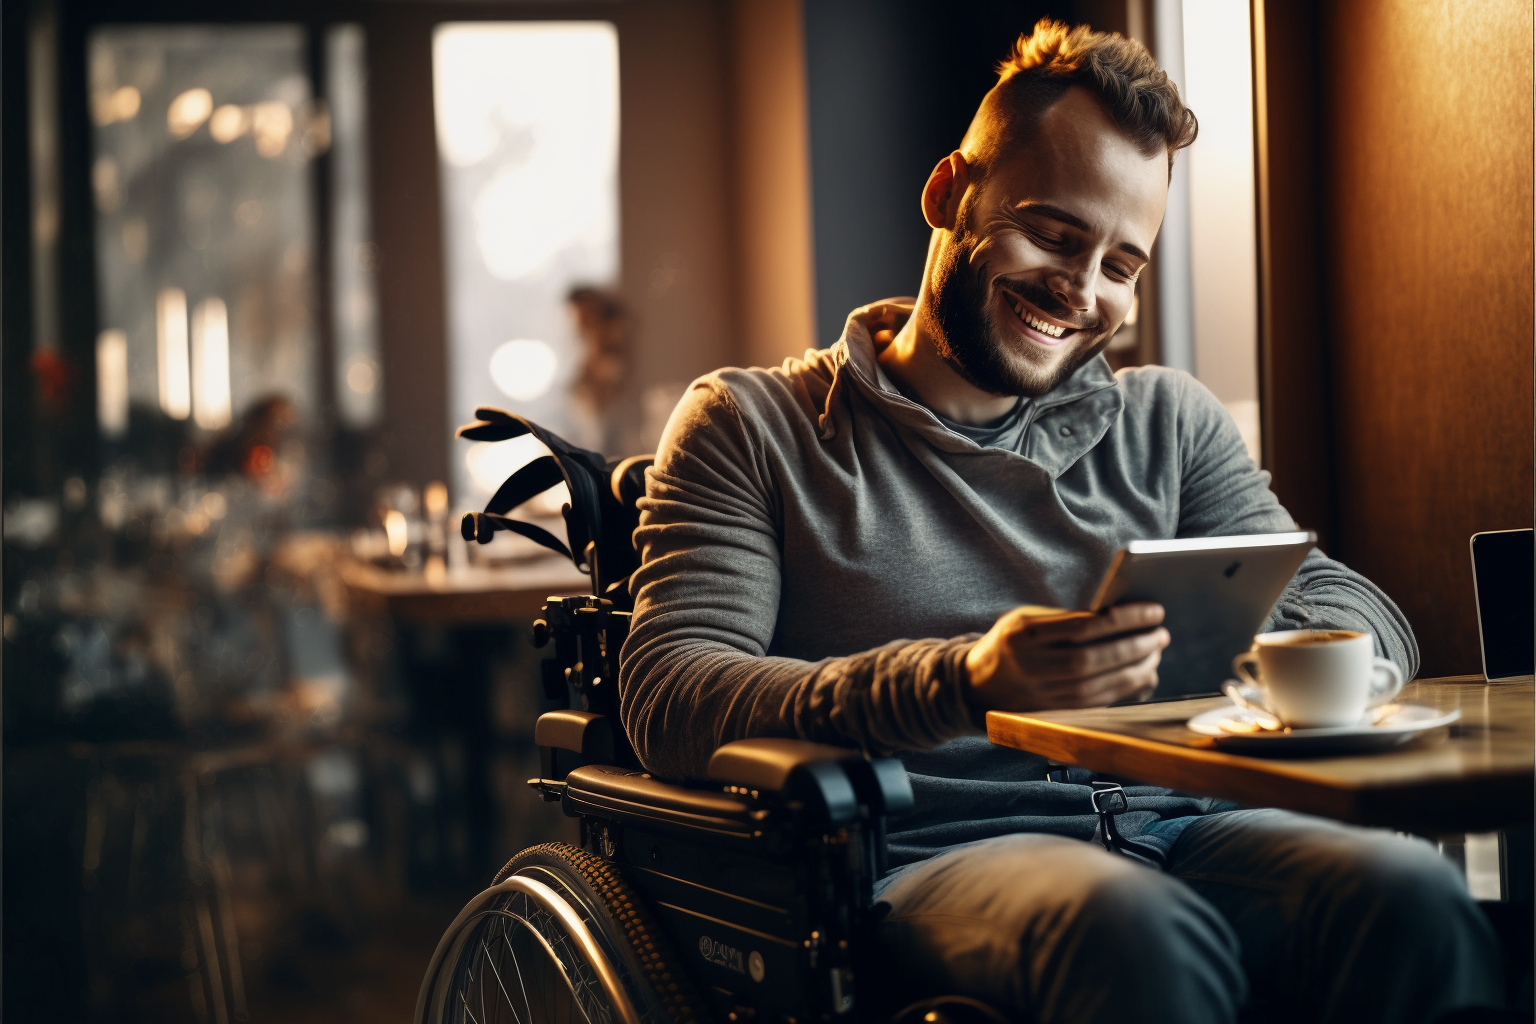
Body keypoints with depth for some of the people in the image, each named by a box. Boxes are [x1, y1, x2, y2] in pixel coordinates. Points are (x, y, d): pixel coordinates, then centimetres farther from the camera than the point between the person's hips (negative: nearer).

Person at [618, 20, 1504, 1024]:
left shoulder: (1168, 422, 23)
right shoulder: (753, 426, 9)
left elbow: (1366, 617, 14)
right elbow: (670, 701, -6)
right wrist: (962, 681, -24)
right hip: (926, 855, -4)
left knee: (1416, 899, -28)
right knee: (1134, 932, -37)